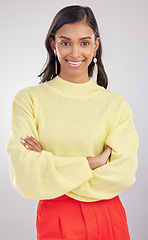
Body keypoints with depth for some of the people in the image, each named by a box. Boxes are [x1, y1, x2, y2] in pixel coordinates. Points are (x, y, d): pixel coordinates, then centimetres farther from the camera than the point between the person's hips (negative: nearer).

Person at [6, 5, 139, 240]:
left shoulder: (116, 104, -3)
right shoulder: (28, 99, -6)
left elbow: (123, 174, -13)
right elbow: (25, 177, -15)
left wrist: (48, 161, -14)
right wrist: (92, 162, -15)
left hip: (109, 220, 2)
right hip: (56, 221, -1)